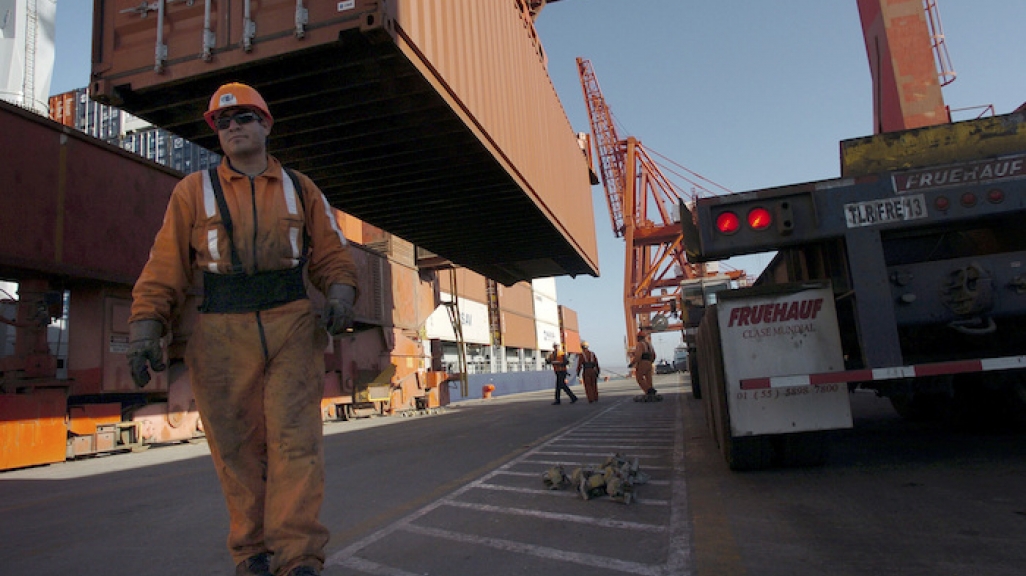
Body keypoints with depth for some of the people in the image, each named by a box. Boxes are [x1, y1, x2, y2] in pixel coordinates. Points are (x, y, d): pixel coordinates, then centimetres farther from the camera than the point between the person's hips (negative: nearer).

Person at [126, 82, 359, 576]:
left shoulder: (300, 189, 14)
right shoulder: (193, 191, 12)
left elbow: (331, 253, 13)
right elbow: (165, 266, 6)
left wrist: (340, 292, -7)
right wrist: (145, 326, -6)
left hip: (292, 329, 0)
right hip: (221, 336, 0)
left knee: (295, 438, -8)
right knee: (238, 448, 3)